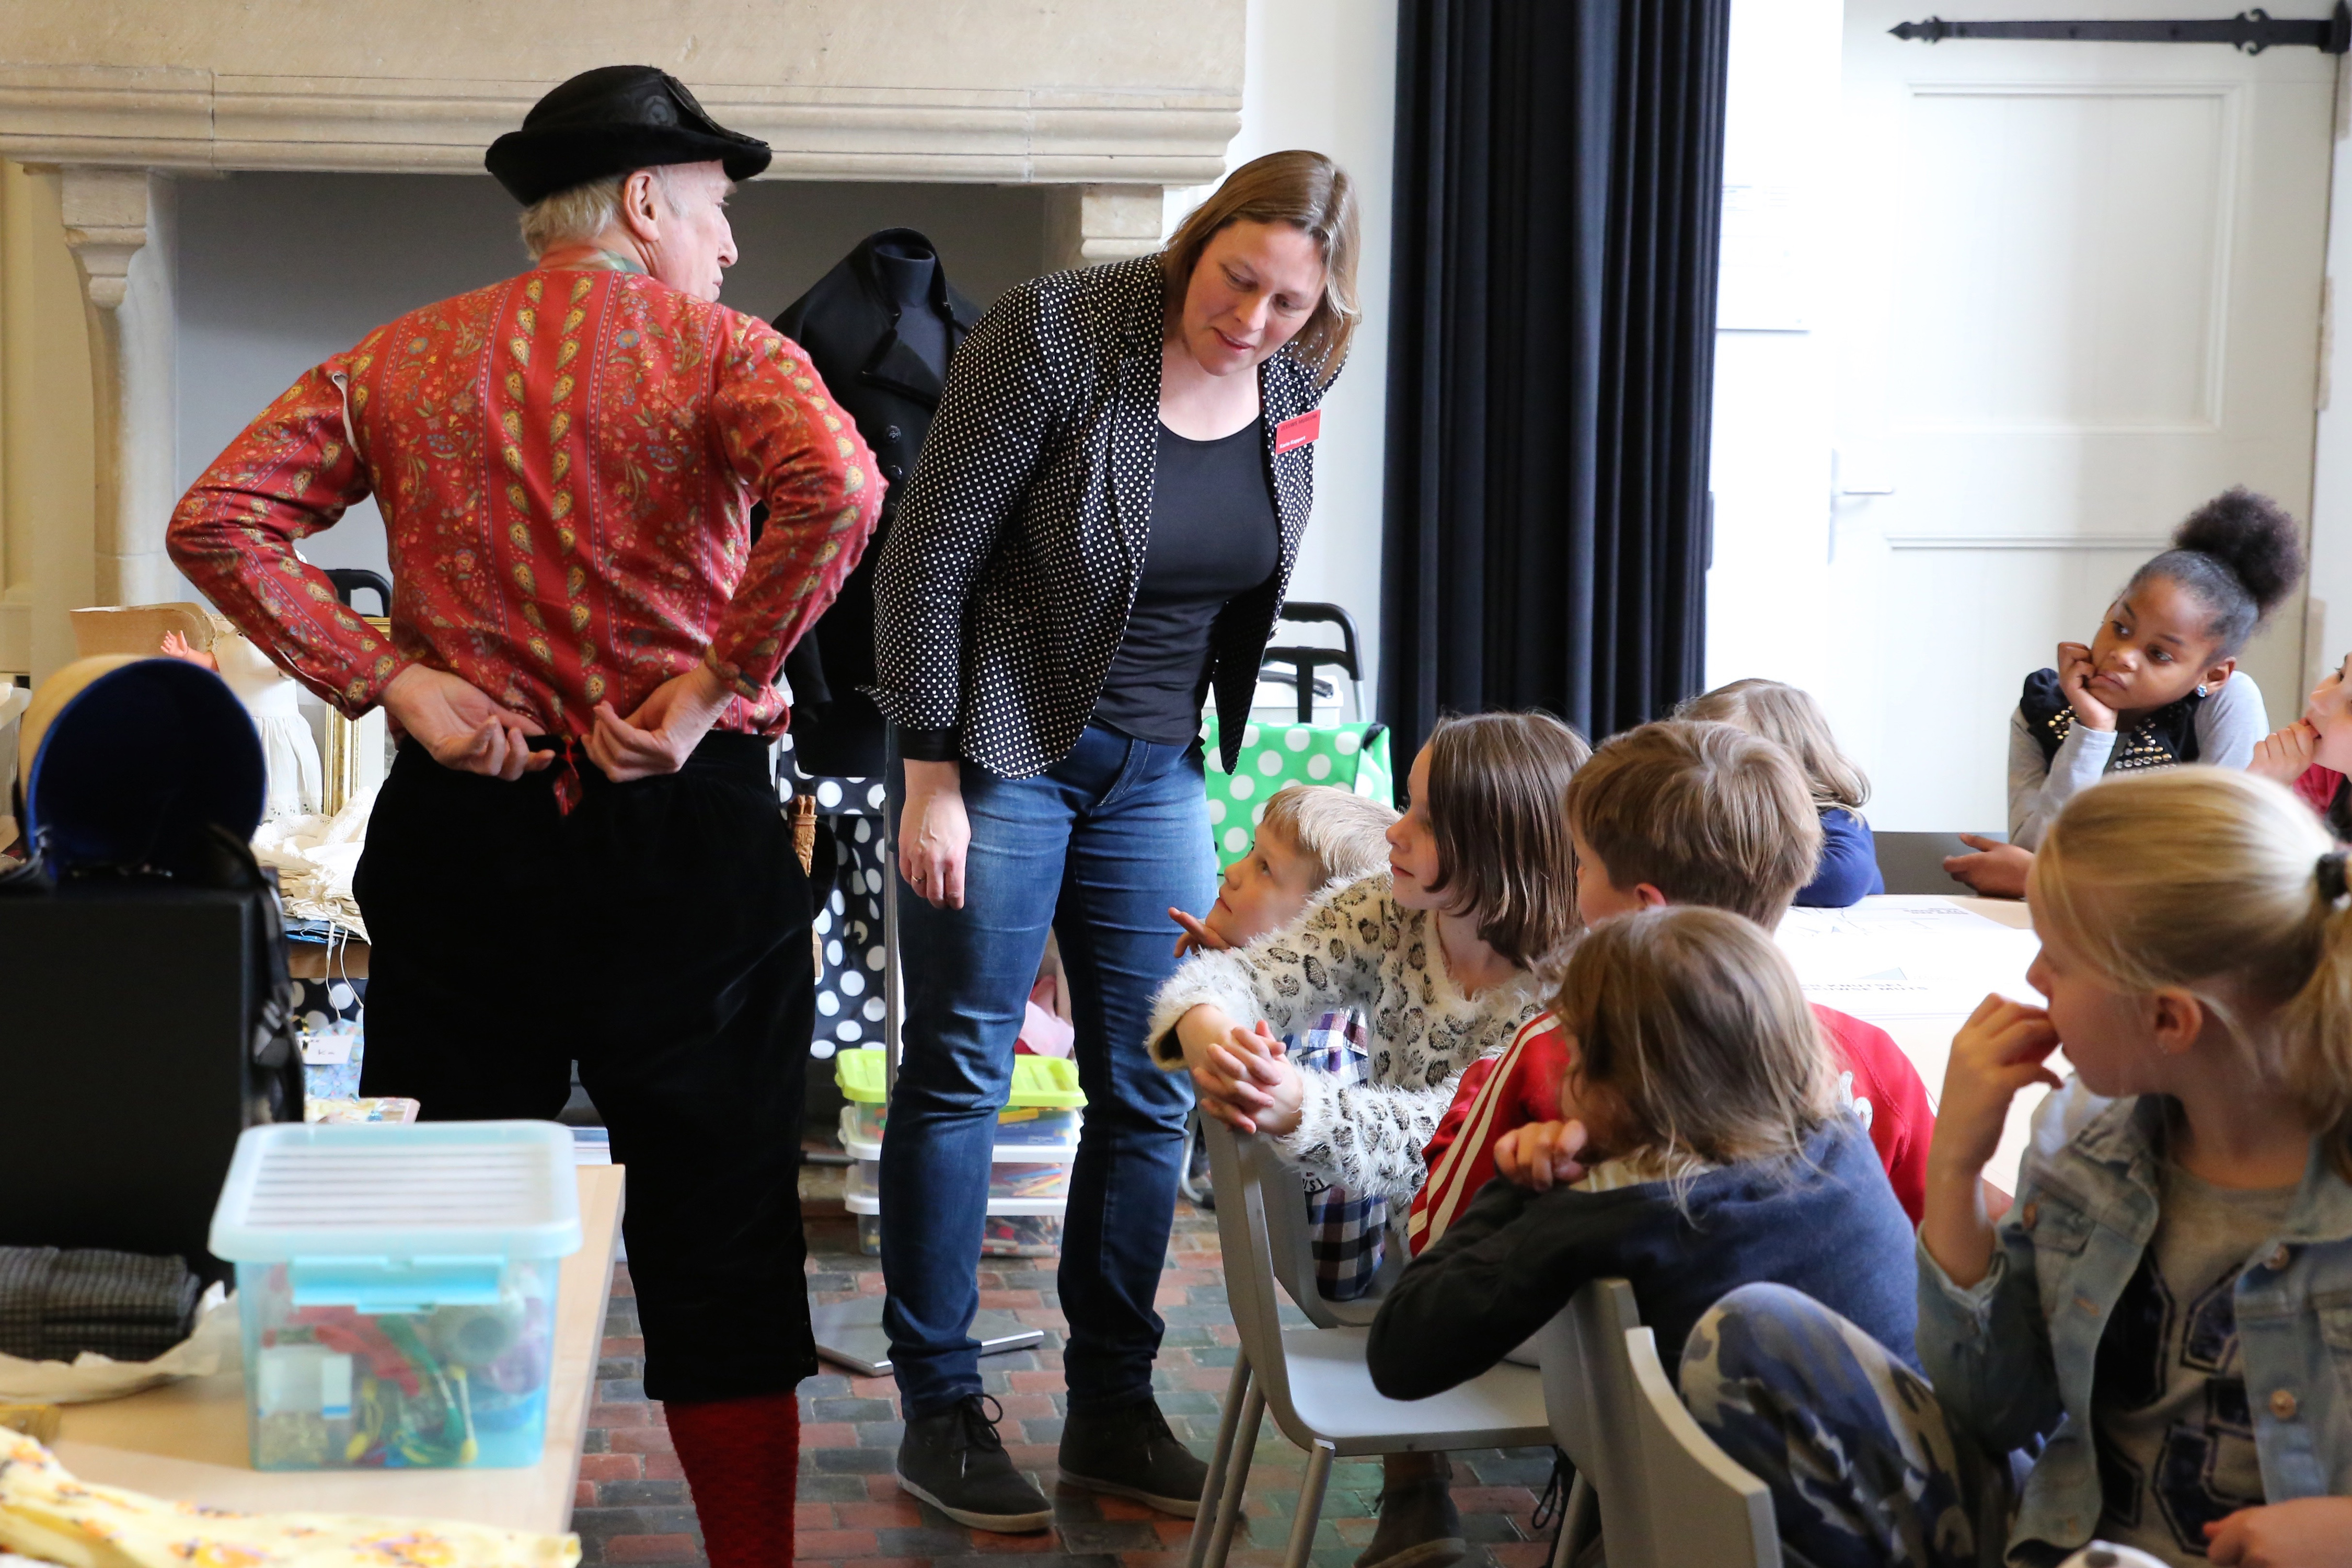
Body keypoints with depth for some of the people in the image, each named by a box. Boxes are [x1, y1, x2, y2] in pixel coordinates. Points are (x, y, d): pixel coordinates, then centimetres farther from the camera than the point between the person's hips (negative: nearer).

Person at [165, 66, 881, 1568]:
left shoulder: (398, 362, 9)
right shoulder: (720, 351, -3)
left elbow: (219, 521, 0)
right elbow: (837, 491, -24)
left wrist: (390, 680, -3)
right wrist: (716, 686, -16)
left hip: (461, 825, 3)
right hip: (681, 829, -3)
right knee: (720, 1228, 7)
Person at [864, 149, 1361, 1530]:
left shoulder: (1293, 391, -1)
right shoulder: (1057, 337, -18)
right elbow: (929, 558, -15)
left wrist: (1212, 758, 14)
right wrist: (929, 778, -16)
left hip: (1158, 771, 6)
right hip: (1004, 753, -5)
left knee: (1153, 1091, 7)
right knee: (960, 1077, 1)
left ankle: (1114, 1411, 19)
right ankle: (941, 1417, 12)